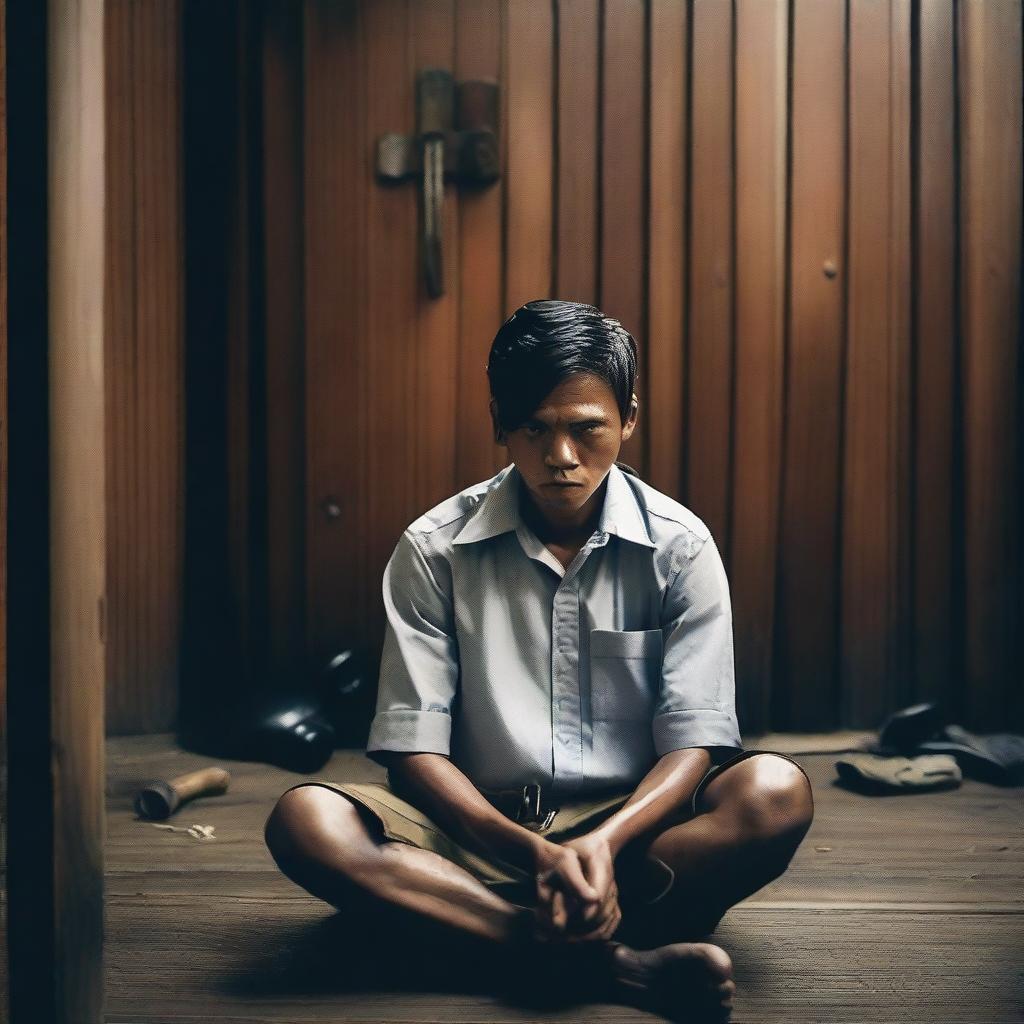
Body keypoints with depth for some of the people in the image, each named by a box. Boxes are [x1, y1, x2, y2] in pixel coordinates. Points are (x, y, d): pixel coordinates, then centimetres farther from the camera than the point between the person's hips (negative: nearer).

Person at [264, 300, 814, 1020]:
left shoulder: (679, 546, -2)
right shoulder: (434, 550, -3)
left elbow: (694, 739, -7)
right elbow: (413, 749, -7)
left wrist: (605, 843, -26)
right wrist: (535, 853, -22)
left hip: (634, 830, 0)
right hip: (481, 829, 1)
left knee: (776, 792, -28)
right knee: (305, 819, -29)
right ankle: (617, 963, -34)